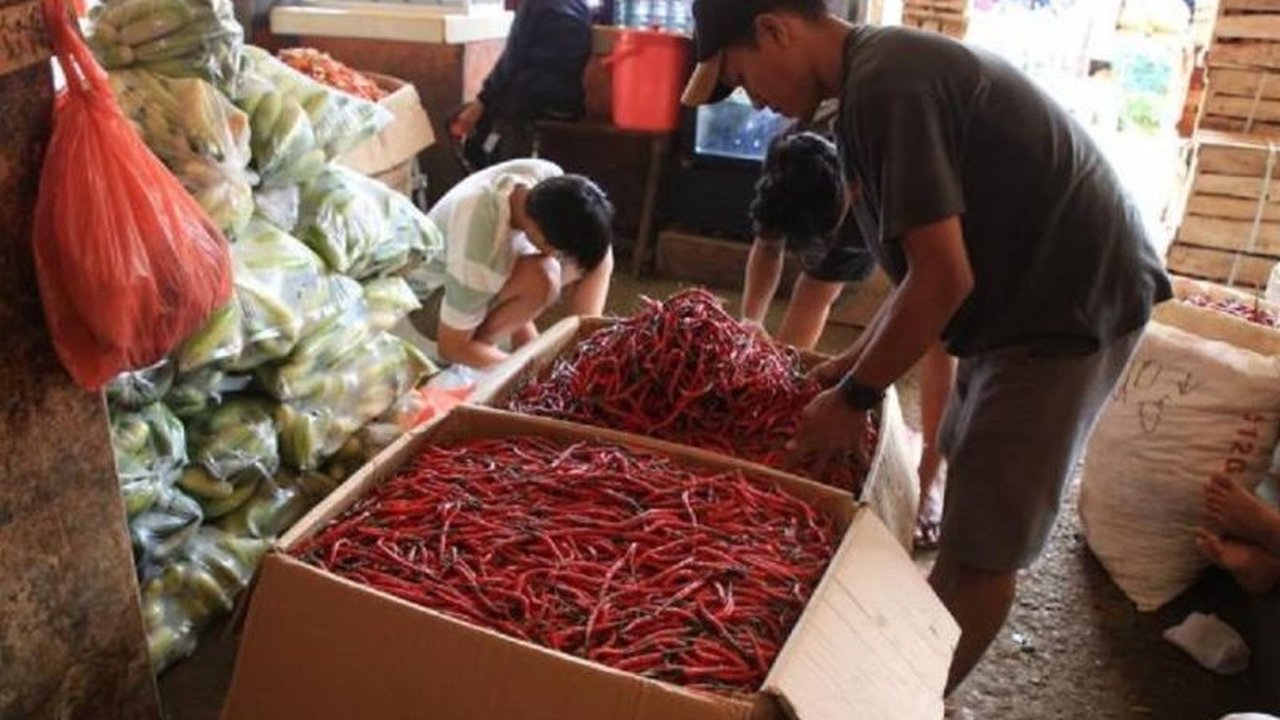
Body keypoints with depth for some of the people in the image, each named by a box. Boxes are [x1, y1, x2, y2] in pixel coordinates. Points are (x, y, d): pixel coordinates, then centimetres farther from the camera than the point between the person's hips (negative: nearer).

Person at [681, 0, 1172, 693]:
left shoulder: (884, 84, -22)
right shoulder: (889, 66, 9)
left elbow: (944, 278, -25)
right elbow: (931, 261, 12)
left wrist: (852, 397, -14)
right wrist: (851, 363, 12)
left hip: (1071, 304, -11)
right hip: (1033, 293, 11)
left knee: (982, 542, -2)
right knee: (964, 467, 22)